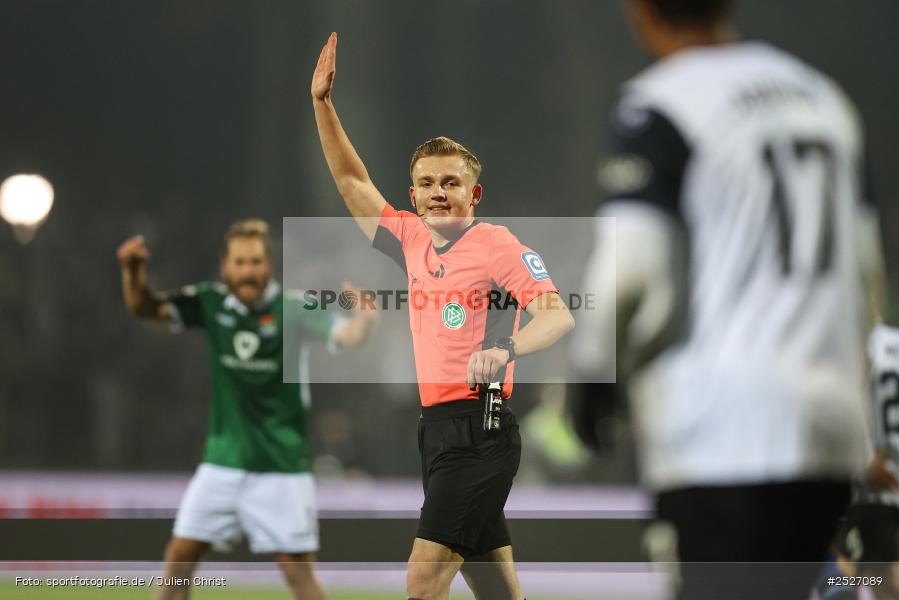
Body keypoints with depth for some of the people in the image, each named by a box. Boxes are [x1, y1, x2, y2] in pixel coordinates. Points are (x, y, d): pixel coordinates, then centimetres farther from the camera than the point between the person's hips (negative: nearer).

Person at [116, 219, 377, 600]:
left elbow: (346, 335, -26)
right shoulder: (212, 303, -1)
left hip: (281, 467, -4)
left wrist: (364, 317, -49)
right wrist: (133, 269, -20)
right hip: (222, 463, 4)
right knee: (180, 557, 2)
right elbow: (144, 307, 1)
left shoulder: (292, 309, -12)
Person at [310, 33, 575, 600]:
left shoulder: (499, 245, -8)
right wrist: (322, 102, 17)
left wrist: (505, 349, -39)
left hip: (480, 429, -7)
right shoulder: (413, 240, 13)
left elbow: (559, 315, -20)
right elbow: (353, 181, 24)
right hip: (438, 425, 7)